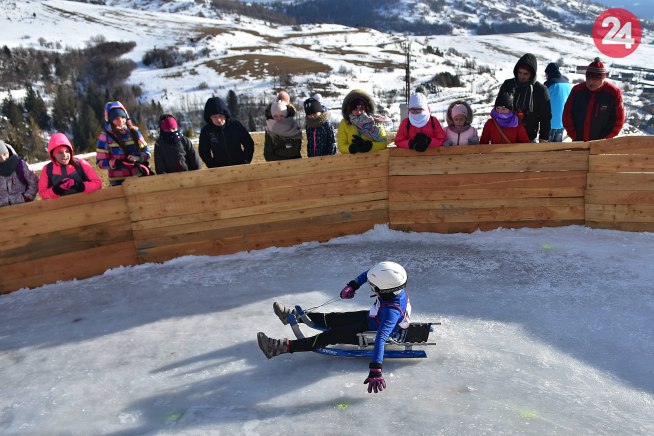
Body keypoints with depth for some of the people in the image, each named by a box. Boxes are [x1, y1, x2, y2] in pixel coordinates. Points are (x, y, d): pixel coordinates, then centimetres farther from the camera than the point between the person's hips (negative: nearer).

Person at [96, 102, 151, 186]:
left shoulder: (134, 132, 4)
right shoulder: (105, 137, -5)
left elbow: (146, 152, 7)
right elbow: (100, 162, -5)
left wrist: (138, 157, -15)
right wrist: (116, 163, -23)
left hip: (140, 177, 3)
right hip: (119, 182, -3)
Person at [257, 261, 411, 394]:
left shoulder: (391, 310, -41)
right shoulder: (395, 285, -19)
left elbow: (381, 338, -49)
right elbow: (369, 273, -1)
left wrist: (376, 370, -54)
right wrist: (352, 286, -9)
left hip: (372, 333, -8)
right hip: (372, 318, 8)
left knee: (332, 336, -12)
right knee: (333, 318, 15)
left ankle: (284, 346, -10)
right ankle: (296, 316, 32)